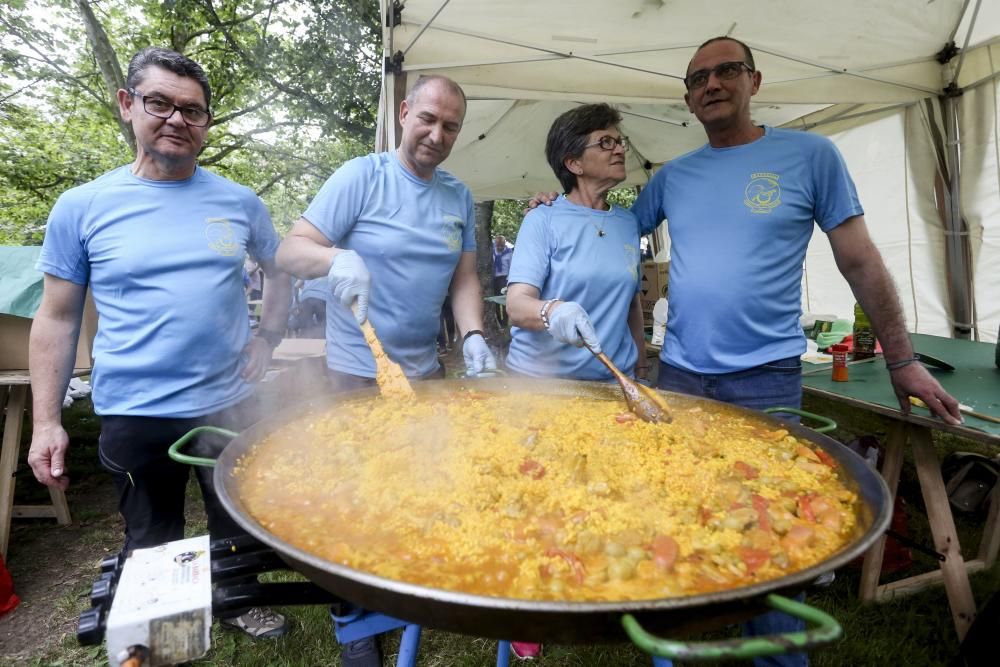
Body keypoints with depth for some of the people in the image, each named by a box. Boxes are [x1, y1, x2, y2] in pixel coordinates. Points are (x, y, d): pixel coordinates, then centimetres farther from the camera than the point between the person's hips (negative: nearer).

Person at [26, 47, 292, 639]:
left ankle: (240, 603, 47)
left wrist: (268, 338, 1)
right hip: (134, 416, -1)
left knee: (238, 530, 21)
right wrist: (46, 422, -2)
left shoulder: (240, 203, 0)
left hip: (229, 406, 2)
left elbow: (281, 272, 14)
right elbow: (57, 318, 0)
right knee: (152, 549, 18)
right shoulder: (82, 207, -4)